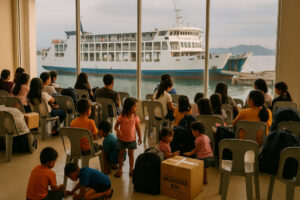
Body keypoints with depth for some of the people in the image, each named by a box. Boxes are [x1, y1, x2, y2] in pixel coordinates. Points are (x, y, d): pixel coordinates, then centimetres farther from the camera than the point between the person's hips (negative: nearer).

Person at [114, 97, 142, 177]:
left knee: (131, 153, 7)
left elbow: (138, 128, 3)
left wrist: (140, 137, 5)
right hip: (122, 138, -1)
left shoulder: (135, 117, -7)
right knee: (121, 153, 10)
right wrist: (118, 130, -28)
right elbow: (116, 126, -8)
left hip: (131, 139, 1)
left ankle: (131, 169, 22)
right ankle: (120, 169, 24)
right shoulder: (122, 117, -13)